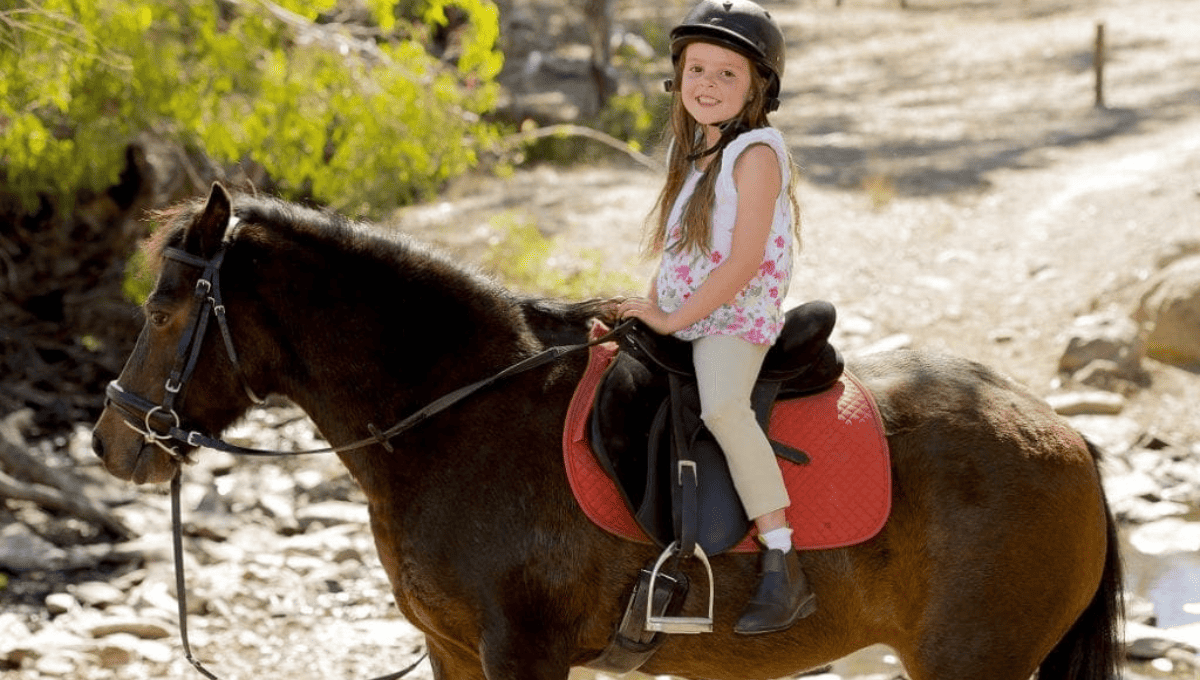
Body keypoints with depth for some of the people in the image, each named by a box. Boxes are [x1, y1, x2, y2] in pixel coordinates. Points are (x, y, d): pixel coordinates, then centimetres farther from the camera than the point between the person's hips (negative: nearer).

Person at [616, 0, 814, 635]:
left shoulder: (756, 151, -12)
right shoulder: (691, 152, 15)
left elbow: (745, 259, -19)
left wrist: (674, 317, -17)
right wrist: (649, 305, 8)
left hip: (736, 318, -10)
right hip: (679, 319, 10)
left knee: (721, 405, -35)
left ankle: (783, 568, -35)